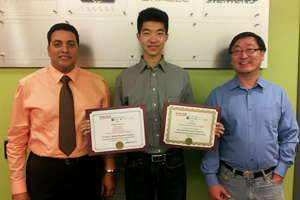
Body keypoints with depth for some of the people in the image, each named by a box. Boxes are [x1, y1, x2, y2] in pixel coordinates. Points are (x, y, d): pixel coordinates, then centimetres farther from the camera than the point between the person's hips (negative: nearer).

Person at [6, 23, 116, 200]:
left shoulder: (98, 84, -1)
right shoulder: (28, 85, -4)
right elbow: (17, 138, -2)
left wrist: (110, 171, 3)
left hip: (87, 170, 1)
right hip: (43, 171, -1)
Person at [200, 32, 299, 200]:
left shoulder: (278, 93, 2)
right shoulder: (218, 95, -4)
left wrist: (280, 172, 2)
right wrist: (211, 181, -5)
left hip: (269, 182, 2)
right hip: (230, 181, -1)